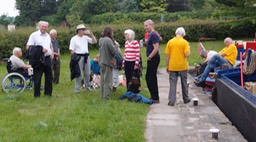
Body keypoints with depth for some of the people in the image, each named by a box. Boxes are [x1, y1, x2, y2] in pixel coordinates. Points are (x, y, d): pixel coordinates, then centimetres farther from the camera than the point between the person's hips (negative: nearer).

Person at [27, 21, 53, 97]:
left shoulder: (48, 35, 15)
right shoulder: (34, 35, -4)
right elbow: (28, 47, -10)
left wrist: (52, 53, 7)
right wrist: (40, 50, -18)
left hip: (47, 58, 6)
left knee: (49, 76, 10)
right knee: (37, 78, -1)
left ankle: (48, 93, 21)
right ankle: (37, 94, 9)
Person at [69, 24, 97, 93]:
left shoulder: (85, 37, 10)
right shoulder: (74, 39, -4)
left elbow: (94, 41, 9)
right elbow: (72, 50, -7)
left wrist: (91, 34, -1)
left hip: (86, 56, 5)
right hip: (79, 57, -5)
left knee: (87, 73, 11)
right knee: (79, 73, -3)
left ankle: (87, 86, 26)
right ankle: (77, 88, 5)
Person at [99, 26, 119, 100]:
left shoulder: (101, 40, 7)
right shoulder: (108, 40, -19)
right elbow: (114, 51, -16)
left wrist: (114, 44, 7)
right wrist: (116, 45, 1)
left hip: (101, 62, 8)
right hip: (108, 62, -8)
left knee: (102, 79, 16)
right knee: (108, 80, 1)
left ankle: (102, 95, 24)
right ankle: (106, 96, 4)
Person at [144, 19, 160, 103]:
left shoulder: (153, 35, -16)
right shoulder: (150, 35, 16)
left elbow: (156, 48, -23)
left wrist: (149, 57, -18)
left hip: (153, 59, -11)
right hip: (151, 59, 11)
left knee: (152, 78, -6)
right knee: (148, 77, 15)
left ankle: (155, 98, 1)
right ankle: (153, 96, 24)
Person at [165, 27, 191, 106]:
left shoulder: (170, 42, 0)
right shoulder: (184, 42, -6)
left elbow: (167, 55, 1)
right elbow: (187, 54, -14)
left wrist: (167, 66, 9)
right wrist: (189, 49, 8)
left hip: (172, 66, 1)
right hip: (183, 66, -1)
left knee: (172, 83, 3)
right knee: (184, 83, 14)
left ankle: (171, 101, -3)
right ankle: (186, 99, 27)